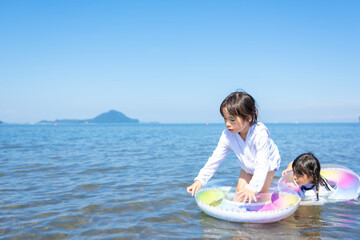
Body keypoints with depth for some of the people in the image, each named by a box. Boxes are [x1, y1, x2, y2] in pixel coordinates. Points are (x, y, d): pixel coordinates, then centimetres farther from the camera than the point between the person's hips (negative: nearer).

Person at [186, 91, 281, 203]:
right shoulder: (227, 135, -28)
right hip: (247, 167, 4)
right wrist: (200, 180, -31)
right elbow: (215, 159, -22)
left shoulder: (260, 133, -41)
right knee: (240, 192, -3)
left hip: (268, 164, -3)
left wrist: (252, 188, -55)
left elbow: (262, 164, -43)